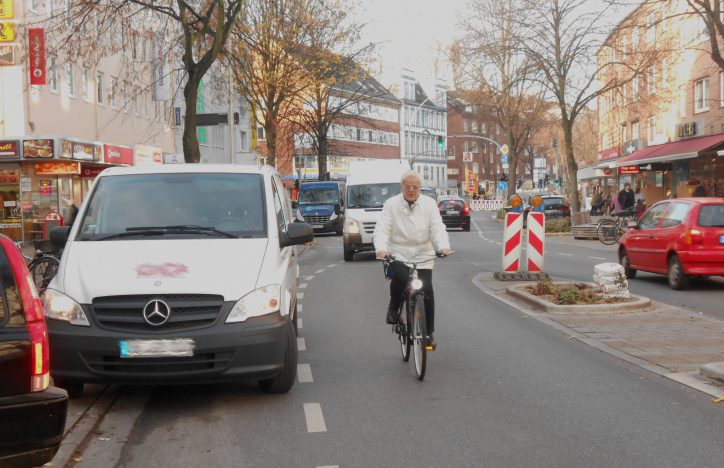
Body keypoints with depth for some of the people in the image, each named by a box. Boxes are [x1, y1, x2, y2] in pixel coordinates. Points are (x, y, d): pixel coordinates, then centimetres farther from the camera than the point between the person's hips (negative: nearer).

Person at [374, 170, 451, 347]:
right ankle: (393, 309, 1)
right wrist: (381, 249, -28)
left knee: (427, 291, -9)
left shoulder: (429, 204, 3)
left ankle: (428, 333, 7)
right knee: (400, 278, -31)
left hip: (422, 255, 2)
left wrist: (443, 246, -26)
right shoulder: (392, 204, 0)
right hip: (397, 255, -1)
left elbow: (438, 228, -5)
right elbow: (382, 230, -8)